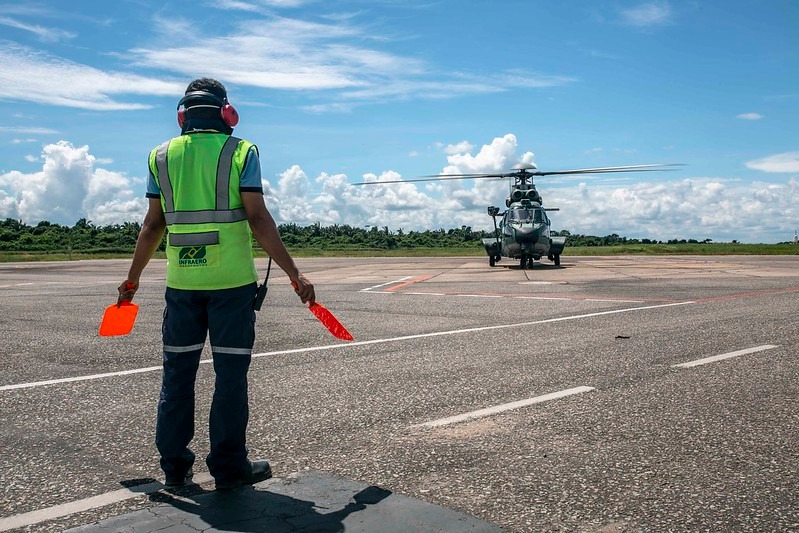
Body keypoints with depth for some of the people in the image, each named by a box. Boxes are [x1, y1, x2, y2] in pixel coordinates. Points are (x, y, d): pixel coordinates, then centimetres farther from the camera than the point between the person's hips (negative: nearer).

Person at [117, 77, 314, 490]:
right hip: (231, 279, -3)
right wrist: (294, 274, -7)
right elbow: (258, 220, -10)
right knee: (230, 372, 4)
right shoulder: (241, 151, -2)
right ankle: (228, 467, 11)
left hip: (181, 280, 3)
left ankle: (174, 465, 19)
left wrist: (133, 278, 19)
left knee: (178, 371, 12)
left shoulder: (162, 156, 8)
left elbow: (153, 226, 8)